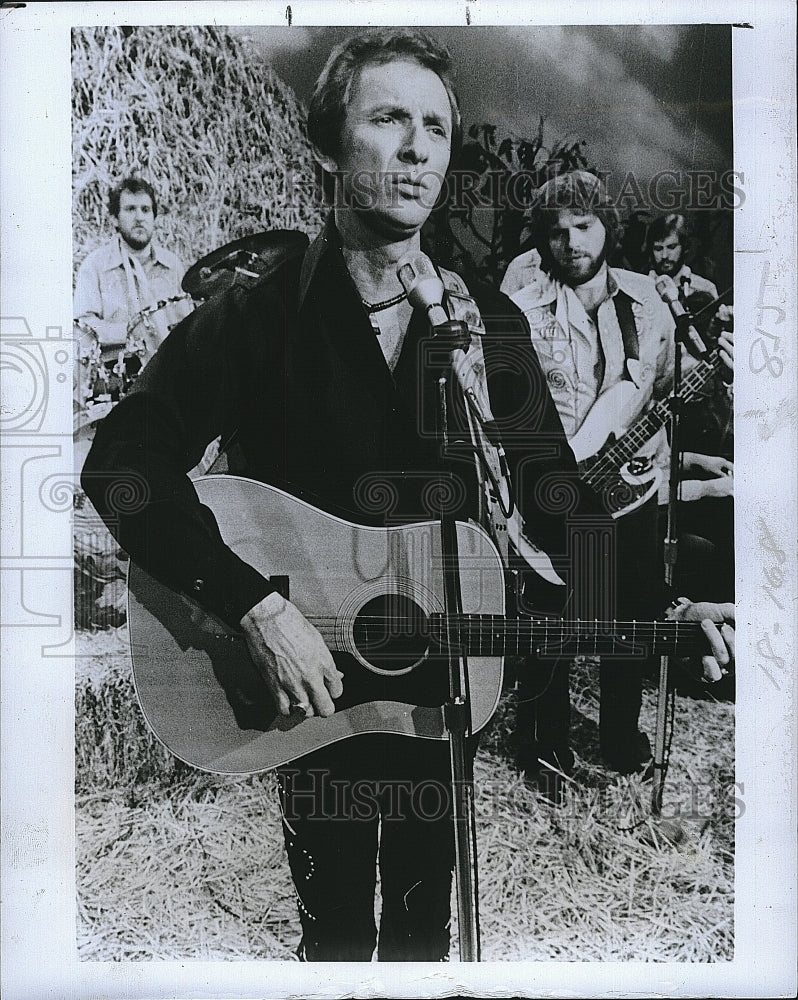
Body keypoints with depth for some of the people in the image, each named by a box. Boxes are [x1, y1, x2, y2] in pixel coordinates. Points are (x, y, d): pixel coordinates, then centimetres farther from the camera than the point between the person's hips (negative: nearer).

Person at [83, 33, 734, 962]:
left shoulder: (493, 327, -2)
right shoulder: (254, 320, -12)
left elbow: (554, 500, 1)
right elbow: (120, 460, -22)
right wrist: (256, 604, -31)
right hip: (308, 702, -3)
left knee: (426, 921, 22)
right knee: (335, 929, 17)